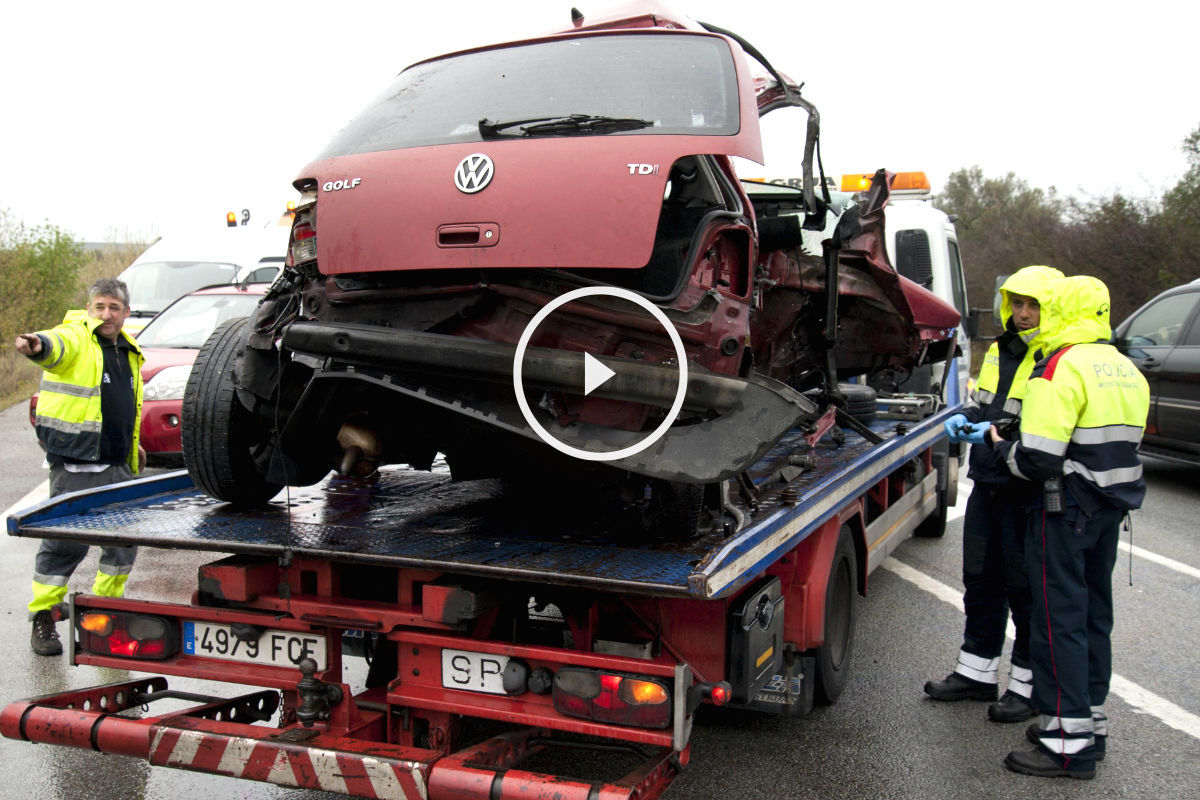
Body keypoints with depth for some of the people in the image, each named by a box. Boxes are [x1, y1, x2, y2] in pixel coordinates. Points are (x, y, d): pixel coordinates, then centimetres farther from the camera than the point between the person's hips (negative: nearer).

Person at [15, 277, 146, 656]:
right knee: (64, 542, -4)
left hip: (118, 467, 7)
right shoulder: (75, 337, -5)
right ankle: (43, 618, 9)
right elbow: (55, 346, -31)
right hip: (75, 465, -7)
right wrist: (37, 345, -53)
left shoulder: (129, 351, 17)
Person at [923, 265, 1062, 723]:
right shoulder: (1000, 352, 13)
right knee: (981, 582, 16)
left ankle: (1029, 684, 19)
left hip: (1029, 494, -8)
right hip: (988, 486, 8)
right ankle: (977, 673, 30)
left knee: (1027, 589, 4)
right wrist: (964, 420, 4)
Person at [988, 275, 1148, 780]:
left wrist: (1004, 449, -3)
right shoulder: (1127, 371, 12)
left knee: (1059, 619, -4)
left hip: (1066, 510, -9)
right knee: (1094, 613, 17)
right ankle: (1090, 721, 27)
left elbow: (1039, 459, -22)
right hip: (1112, 508, 9)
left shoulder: (1061, 368, -17)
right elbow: (1122, 446, 19)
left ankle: (1069, 746, 0)